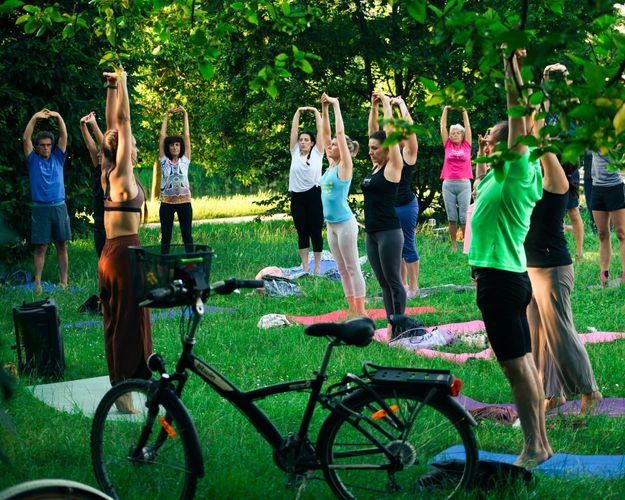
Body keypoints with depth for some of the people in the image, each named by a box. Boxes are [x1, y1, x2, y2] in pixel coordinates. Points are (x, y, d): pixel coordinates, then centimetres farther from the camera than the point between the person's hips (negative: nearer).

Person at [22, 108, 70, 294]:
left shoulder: (58, 158, 11)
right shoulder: (33, 160, 6)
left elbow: (64, 136, 5)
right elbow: (26, 138, -3)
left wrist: (58, 117, -6)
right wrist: (35, 118, -10)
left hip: (59, 207, 2)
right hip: (40, 208, -2)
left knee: (62, 246, 2)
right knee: (40, 247, -2)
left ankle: (63, 282, 3)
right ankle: (37, 283, -1)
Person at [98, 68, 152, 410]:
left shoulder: (107, 173, 8)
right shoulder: (122, 173, -12)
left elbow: (114, 125, 15)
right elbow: (122, 122, -14)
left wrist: (112, 88, 17)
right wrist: (120, 85, -10)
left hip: (109, 253, 9)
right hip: (125, 253, -9)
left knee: (115, 322, 12)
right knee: (128, 322, -4)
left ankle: (121, 385, 19)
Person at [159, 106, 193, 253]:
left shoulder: (185, 160, 6)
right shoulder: (164, 160, 5)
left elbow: (187, 135, 5)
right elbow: (162, 135, 5)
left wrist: (185, 114, 4)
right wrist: (166, 115, 6)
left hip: (184, 201, 0)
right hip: (167, 202, 0)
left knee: (187, 235, 4)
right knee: (166, 236, 4)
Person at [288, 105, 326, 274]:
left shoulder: (317, 153, 2)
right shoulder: (295, 152, 10)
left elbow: (321, 130, 1)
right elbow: (294, 129, 10)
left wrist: (316, 112, 4)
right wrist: (298, 112, 8)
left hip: (313, 196, -3)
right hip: (297, 197, 3)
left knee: (315, 232, 1)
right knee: (302, 233, 7)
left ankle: (317, 267, 7)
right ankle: (305, 268, 11)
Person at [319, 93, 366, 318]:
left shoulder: (345, 166, -9)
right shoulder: (331, 164, 10)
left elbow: (340, 133, -13)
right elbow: (327, 133, 13)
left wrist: (336, 106, -9)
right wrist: (324, 109, 9)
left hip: (345, 223, -8)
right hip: (331, 224, 8)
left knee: (352, 268, -4)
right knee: (342, 269, 10)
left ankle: (361, 310, 0)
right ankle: (352, 309, 16)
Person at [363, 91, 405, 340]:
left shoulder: (393, 167, -8)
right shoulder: (375, 167, 11)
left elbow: (390, 131, -10)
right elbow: (377, 133, 19)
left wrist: (387, 103, -3)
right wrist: (374, 106, 16)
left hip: (389, 232, -8)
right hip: (371, 233, 8)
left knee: (393, 281, -2)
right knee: (383, 282, 10)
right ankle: (391, 324, 16)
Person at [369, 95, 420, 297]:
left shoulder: (408, 153, -6)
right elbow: (373, 129, 6)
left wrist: (401, 105, -12)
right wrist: (374, 107, -4)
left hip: (405, 205, -7)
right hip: (388, 205, 7)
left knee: (407, 245, -1)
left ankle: (413, 287, 6)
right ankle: (402, 285, 21)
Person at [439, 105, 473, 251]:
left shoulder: (466, 146, 8)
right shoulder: (448, 146, 9)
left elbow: (467, 126, 9)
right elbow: (443, 127, 10)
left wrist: (464, 111, 12)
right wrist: (445, 110, 10)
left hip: (464, 184, -1)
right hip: (448, 184, 1)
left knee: (464, 217, -2)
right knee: (451, 217, 3)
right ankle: (454, 246, 7)